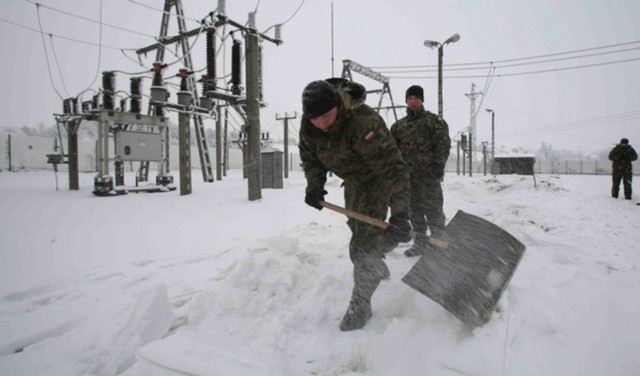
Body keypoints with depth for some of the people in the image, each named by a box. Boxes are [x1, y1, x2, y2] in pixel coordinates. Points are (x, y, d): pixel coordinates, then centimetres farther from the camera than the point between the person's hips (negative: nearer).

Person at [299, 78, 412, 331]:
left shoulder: (363, 122, -39)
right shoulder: (309, 124, -18)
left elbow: (394, 169, -41)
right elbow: (310, 155, 1)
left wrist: (399, 215, -49)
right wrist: (314, 186, -15)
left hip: (378, 178, -7)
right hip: (353, 181, 8)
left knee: (363, 241, -14)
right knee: (357, 227, 25)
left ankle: (360, 306, 2)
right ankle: (378, 269, 54)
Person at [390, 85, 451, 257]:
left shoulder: (434, 120, 2)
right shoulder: (398, 125, 15)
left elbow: (443, 143, -7)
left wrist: (439, 164, -17)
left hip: (428, 173, -5)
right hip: (407, 174, 5)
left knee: (432, 209, -4)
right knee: (415, 210, 11)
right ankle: (420, 243, 21)